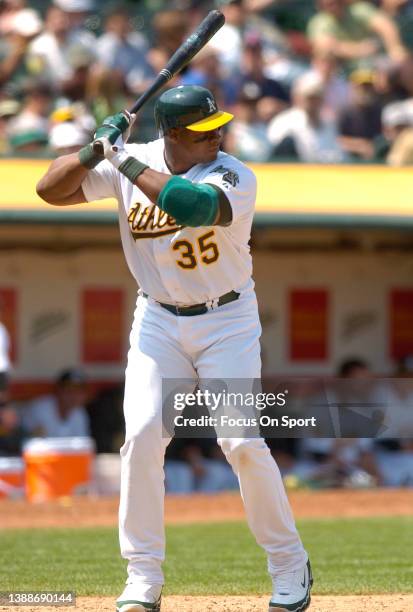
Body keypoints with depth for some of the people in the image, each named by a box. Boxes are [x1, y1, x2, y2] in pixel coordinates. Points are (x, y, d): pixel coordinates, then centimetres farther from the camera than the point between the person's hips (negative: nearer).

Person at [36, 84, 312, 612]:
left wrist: (125, 159, -34)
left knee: (241, 441, -12)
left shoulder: (234, 177, -19)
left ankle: (289, 565, 5)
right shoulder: (131, 163, -6)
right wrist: (98, 149, -21)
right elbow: (51, 189, -5)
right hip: (158, 321, 3)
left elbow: (191, 204, -40)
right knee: (142, 434, -11)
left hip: (227, 319, -3)